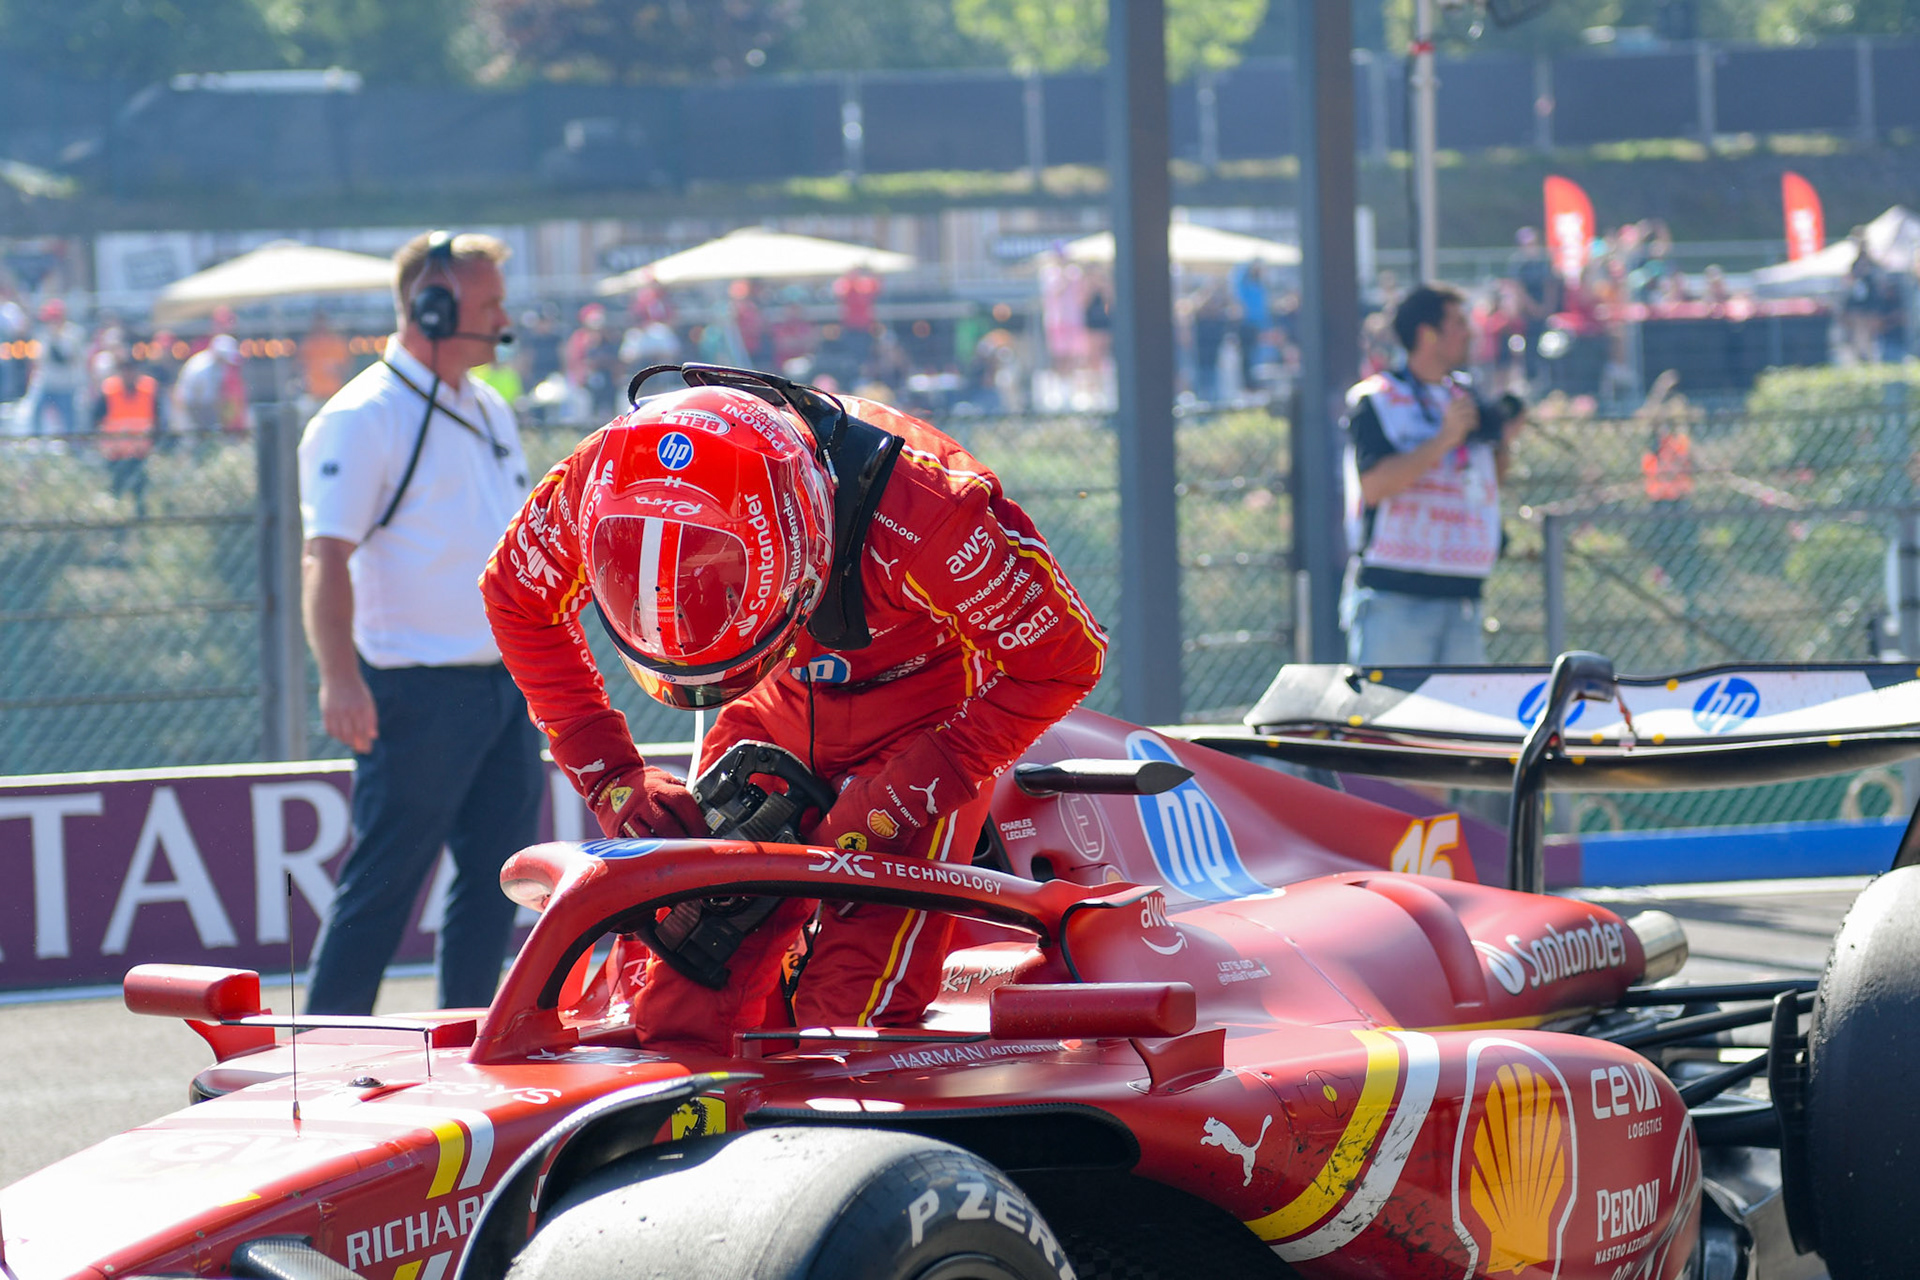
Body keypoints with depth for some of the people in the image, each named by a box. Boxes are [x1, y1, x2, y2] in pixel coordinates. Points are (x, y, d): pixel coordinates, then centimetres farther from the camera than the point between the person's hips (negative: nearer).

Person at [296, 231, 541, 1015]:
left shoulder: (489, 409, 15)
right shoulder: (362, 419, -11)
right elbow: (327, 555, -17)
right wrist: (340, 679, -28)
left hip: (505, 684, 8)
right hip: (420, 692, -8)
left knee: (494, 876, 9)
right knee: (383, 883, -5)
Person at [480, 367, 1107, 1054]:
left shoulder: (913, 513, -38)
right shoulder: (603, 479, -26)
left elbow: (1063, 655, -23)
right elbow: (518, 597, -3)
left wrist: (906, 797, -26)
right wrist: (611, 778, -11)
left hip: (925, 722, -4)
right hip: (778, 720, 4)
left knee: (848, 1022, -20)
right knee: (678, 1016, -7)